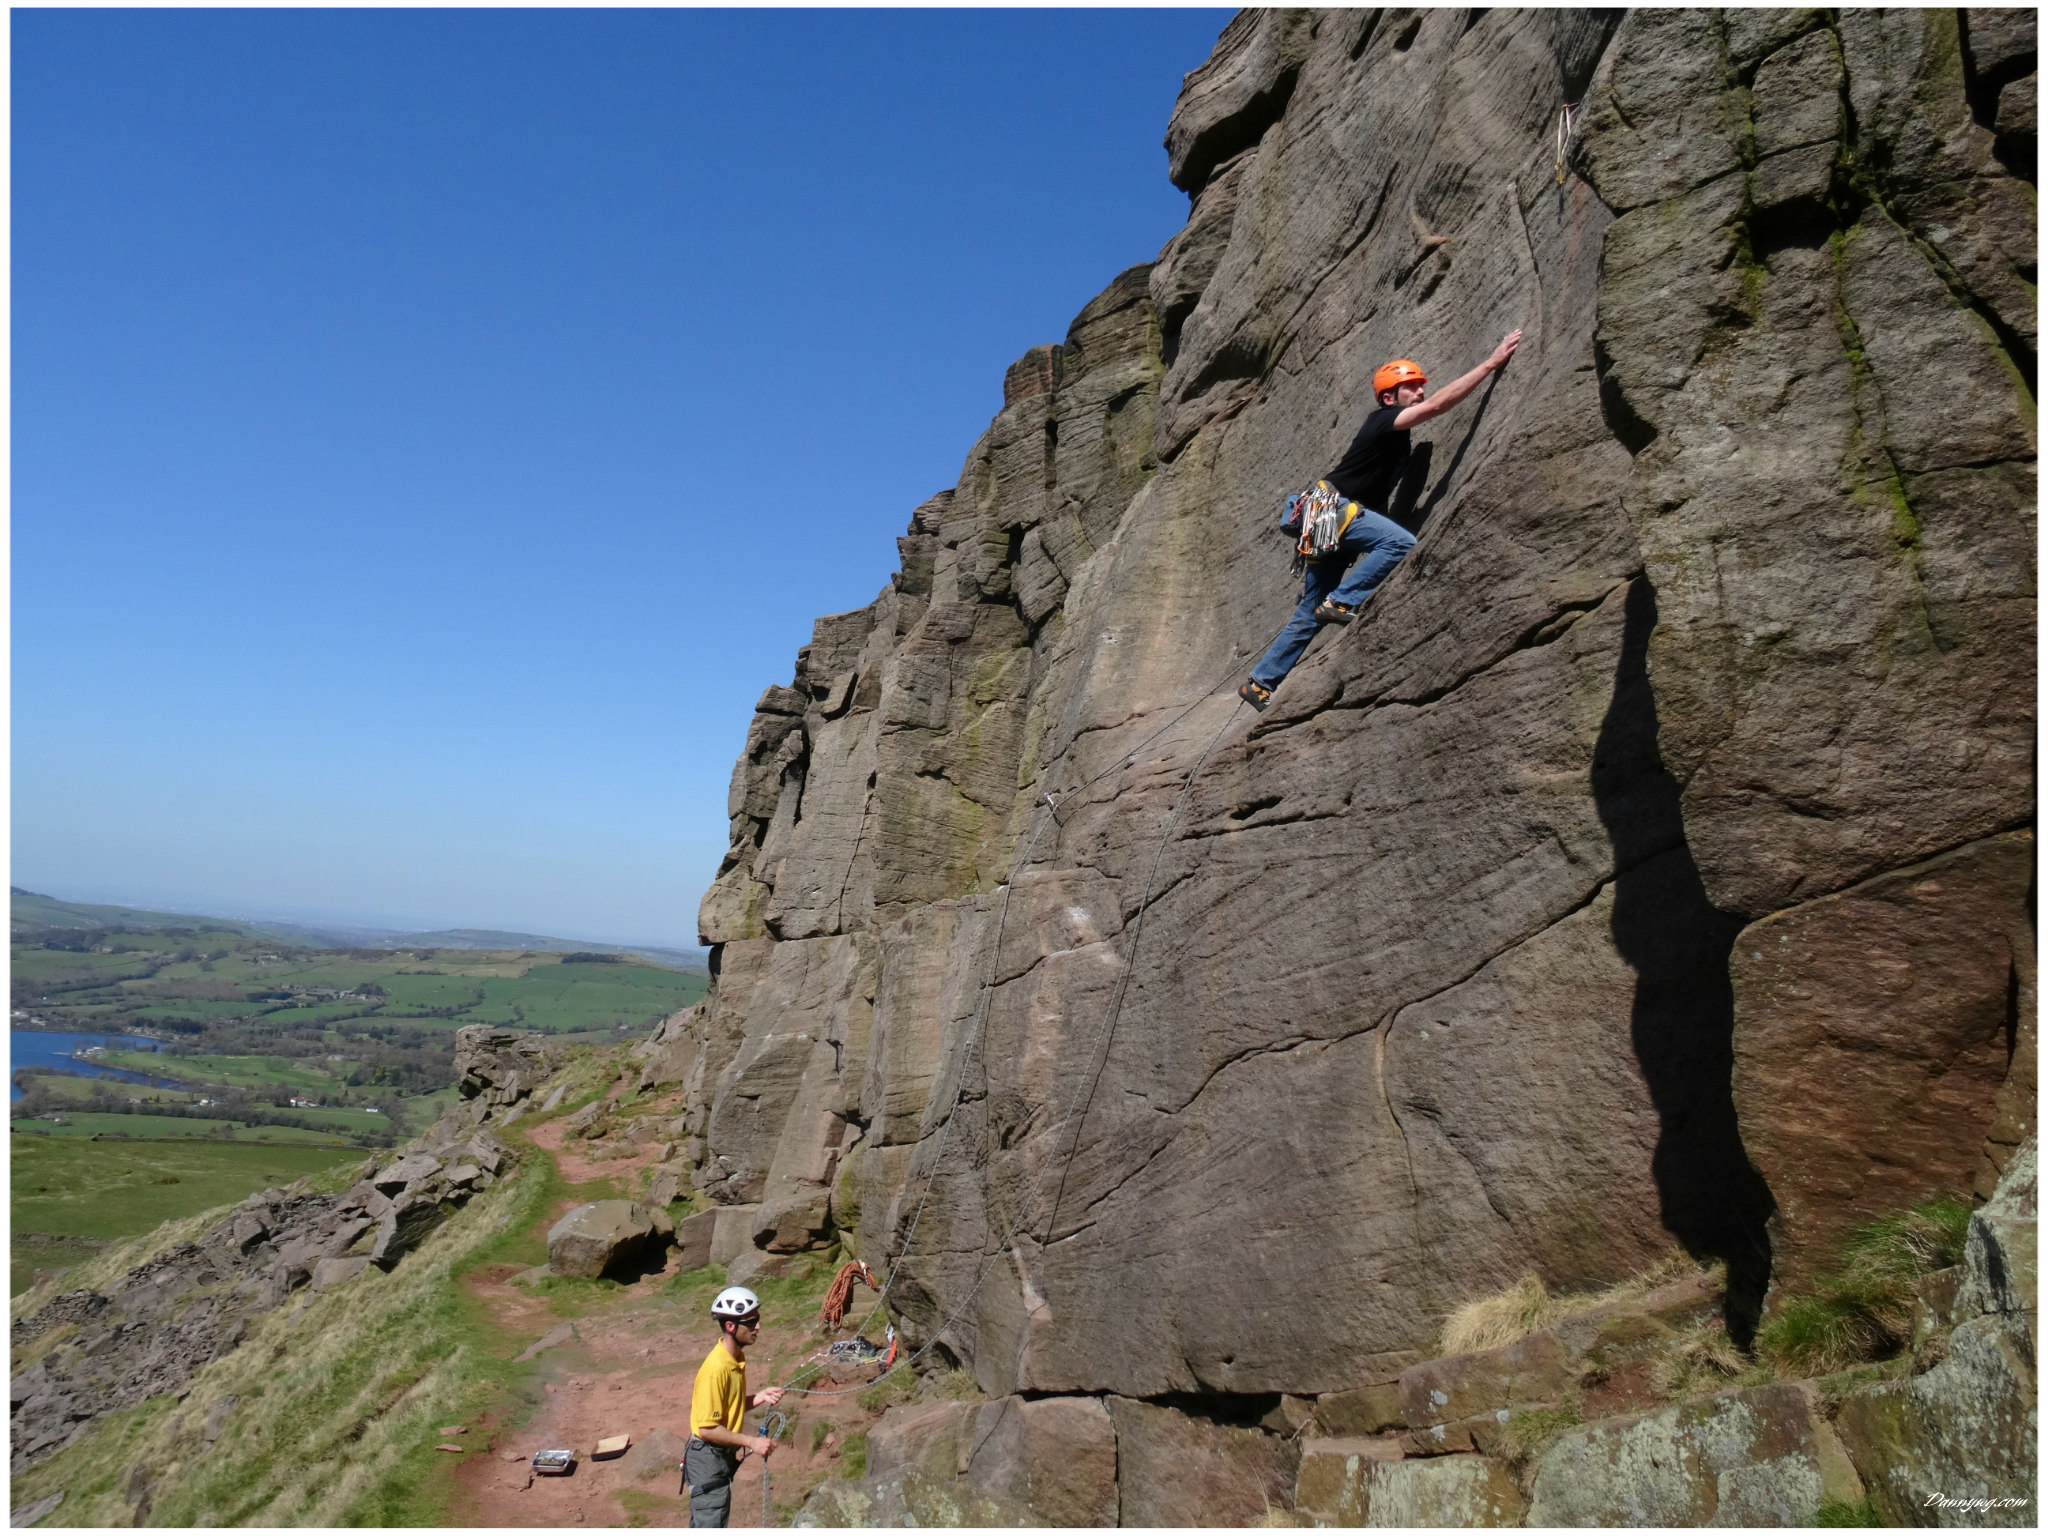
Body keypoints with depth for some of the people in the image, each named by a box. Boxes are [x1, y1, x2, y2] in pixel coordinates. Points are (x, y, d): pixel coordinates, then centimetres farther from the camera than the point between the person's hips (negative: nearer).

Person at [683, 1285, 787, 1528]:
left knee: (705, 1523, 21)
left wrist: (759, 1398, -3)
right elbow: (707, 1429, -25)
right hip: (708, 1460, -9)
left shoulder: (736, 1357, 2)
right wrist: (751, 1442, -22)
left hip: (722, 1456, 9)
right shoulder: (716, 1369, -27)